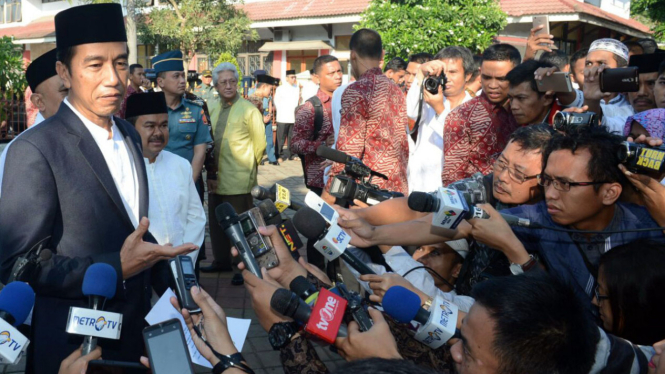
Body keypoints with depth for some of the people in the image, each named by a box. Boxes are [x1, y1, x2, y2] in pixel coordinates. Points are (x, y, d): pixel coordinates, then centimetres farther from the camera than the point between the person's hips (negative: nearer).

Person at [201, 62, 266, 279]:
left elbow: (260, 144, -7)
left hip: (238, 182, -7)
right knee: (217, 224, 17)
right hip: (216, 180, 7)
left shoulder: (248, 110, -8)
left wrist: (249, 167, -4)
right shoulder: (214, 110, 13)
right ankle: (222, 261, 32)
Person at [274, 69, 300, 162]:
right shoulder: (280, 89, -1)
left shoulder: (297, 88, 12)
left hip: (294, 118, 4)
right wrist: (281, 112, -1)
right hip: (283, 118, -4)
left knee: (292, 138, 8)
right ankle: (278, 155, 1)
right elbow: (276, 102, 3)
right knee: (281, 138, -4)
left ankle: (291, 154, 18)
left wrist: (298, 112, 8)